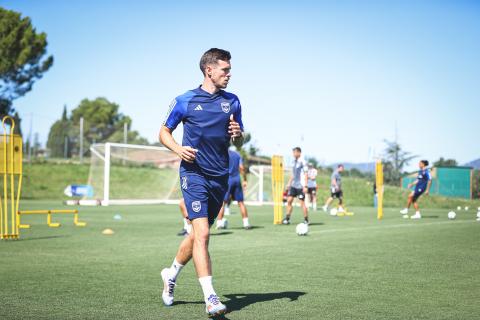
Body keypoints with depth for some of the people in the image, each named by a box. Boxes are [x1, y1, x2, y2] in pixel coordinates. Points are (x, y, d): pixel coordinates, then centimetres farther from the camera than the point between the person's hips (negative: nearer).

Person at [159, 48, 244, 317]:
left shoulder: (233, 102, 10)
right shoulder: (185, 101, 0)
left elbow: (239, 143, 15)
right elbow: (164, 132, 9)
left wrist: (238, 134, -9)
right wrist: (179, 149, -11)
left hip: (220, 177, 5)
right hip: (194, 173, -5)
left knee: (199, 234, 14)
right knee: (202, 233, -17)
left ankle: (171, 274, 39)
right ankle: (211, 298, -17)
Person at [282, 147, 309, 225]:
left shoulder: (302, 162, -11)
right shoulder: (294, 161, 13)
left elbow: (305, 174, -13)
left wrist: (305, 186, -18)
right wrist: (289, 183, 19)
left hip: (300, 186, -8)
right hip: (293, 185, 8)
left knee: (302, 203, -3)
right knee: (289, 201, 3)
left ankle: (306, 220, 7)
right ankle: (287, 219, 8)